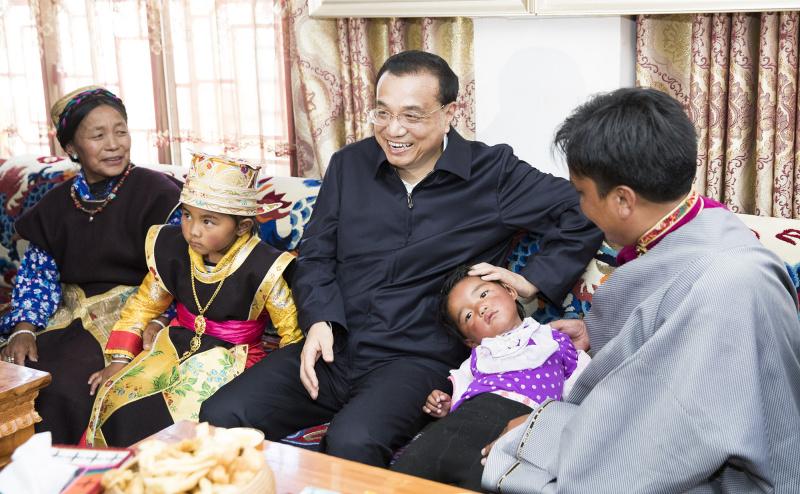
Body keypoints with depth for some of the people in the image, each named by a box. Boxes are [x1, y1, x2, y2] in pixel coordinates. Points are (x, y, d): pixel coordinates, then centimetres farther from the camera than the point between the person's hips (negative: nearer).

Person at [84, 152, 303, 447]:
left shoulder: (262, 268, -18)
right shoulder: (172, 251, -2)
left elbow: (294, 333, -11)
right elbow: (143, 305, 13)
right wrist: (120, 361, 7)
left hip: (231, 357, -5)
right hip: (178, 346, 5)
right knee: (116, 396, -15)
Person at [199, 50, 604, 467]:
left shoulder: (493, 174, -1)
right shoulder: (349, 165, 11)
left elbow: (584, 214, -1)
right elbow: (314, 256, 13)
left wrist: (531, 282, -10)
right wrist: (319, 321, -5)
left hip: (416, 358, -4)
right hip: (332, 349, 4)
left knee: (353, 443, -35)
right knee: (220, 418, -18)